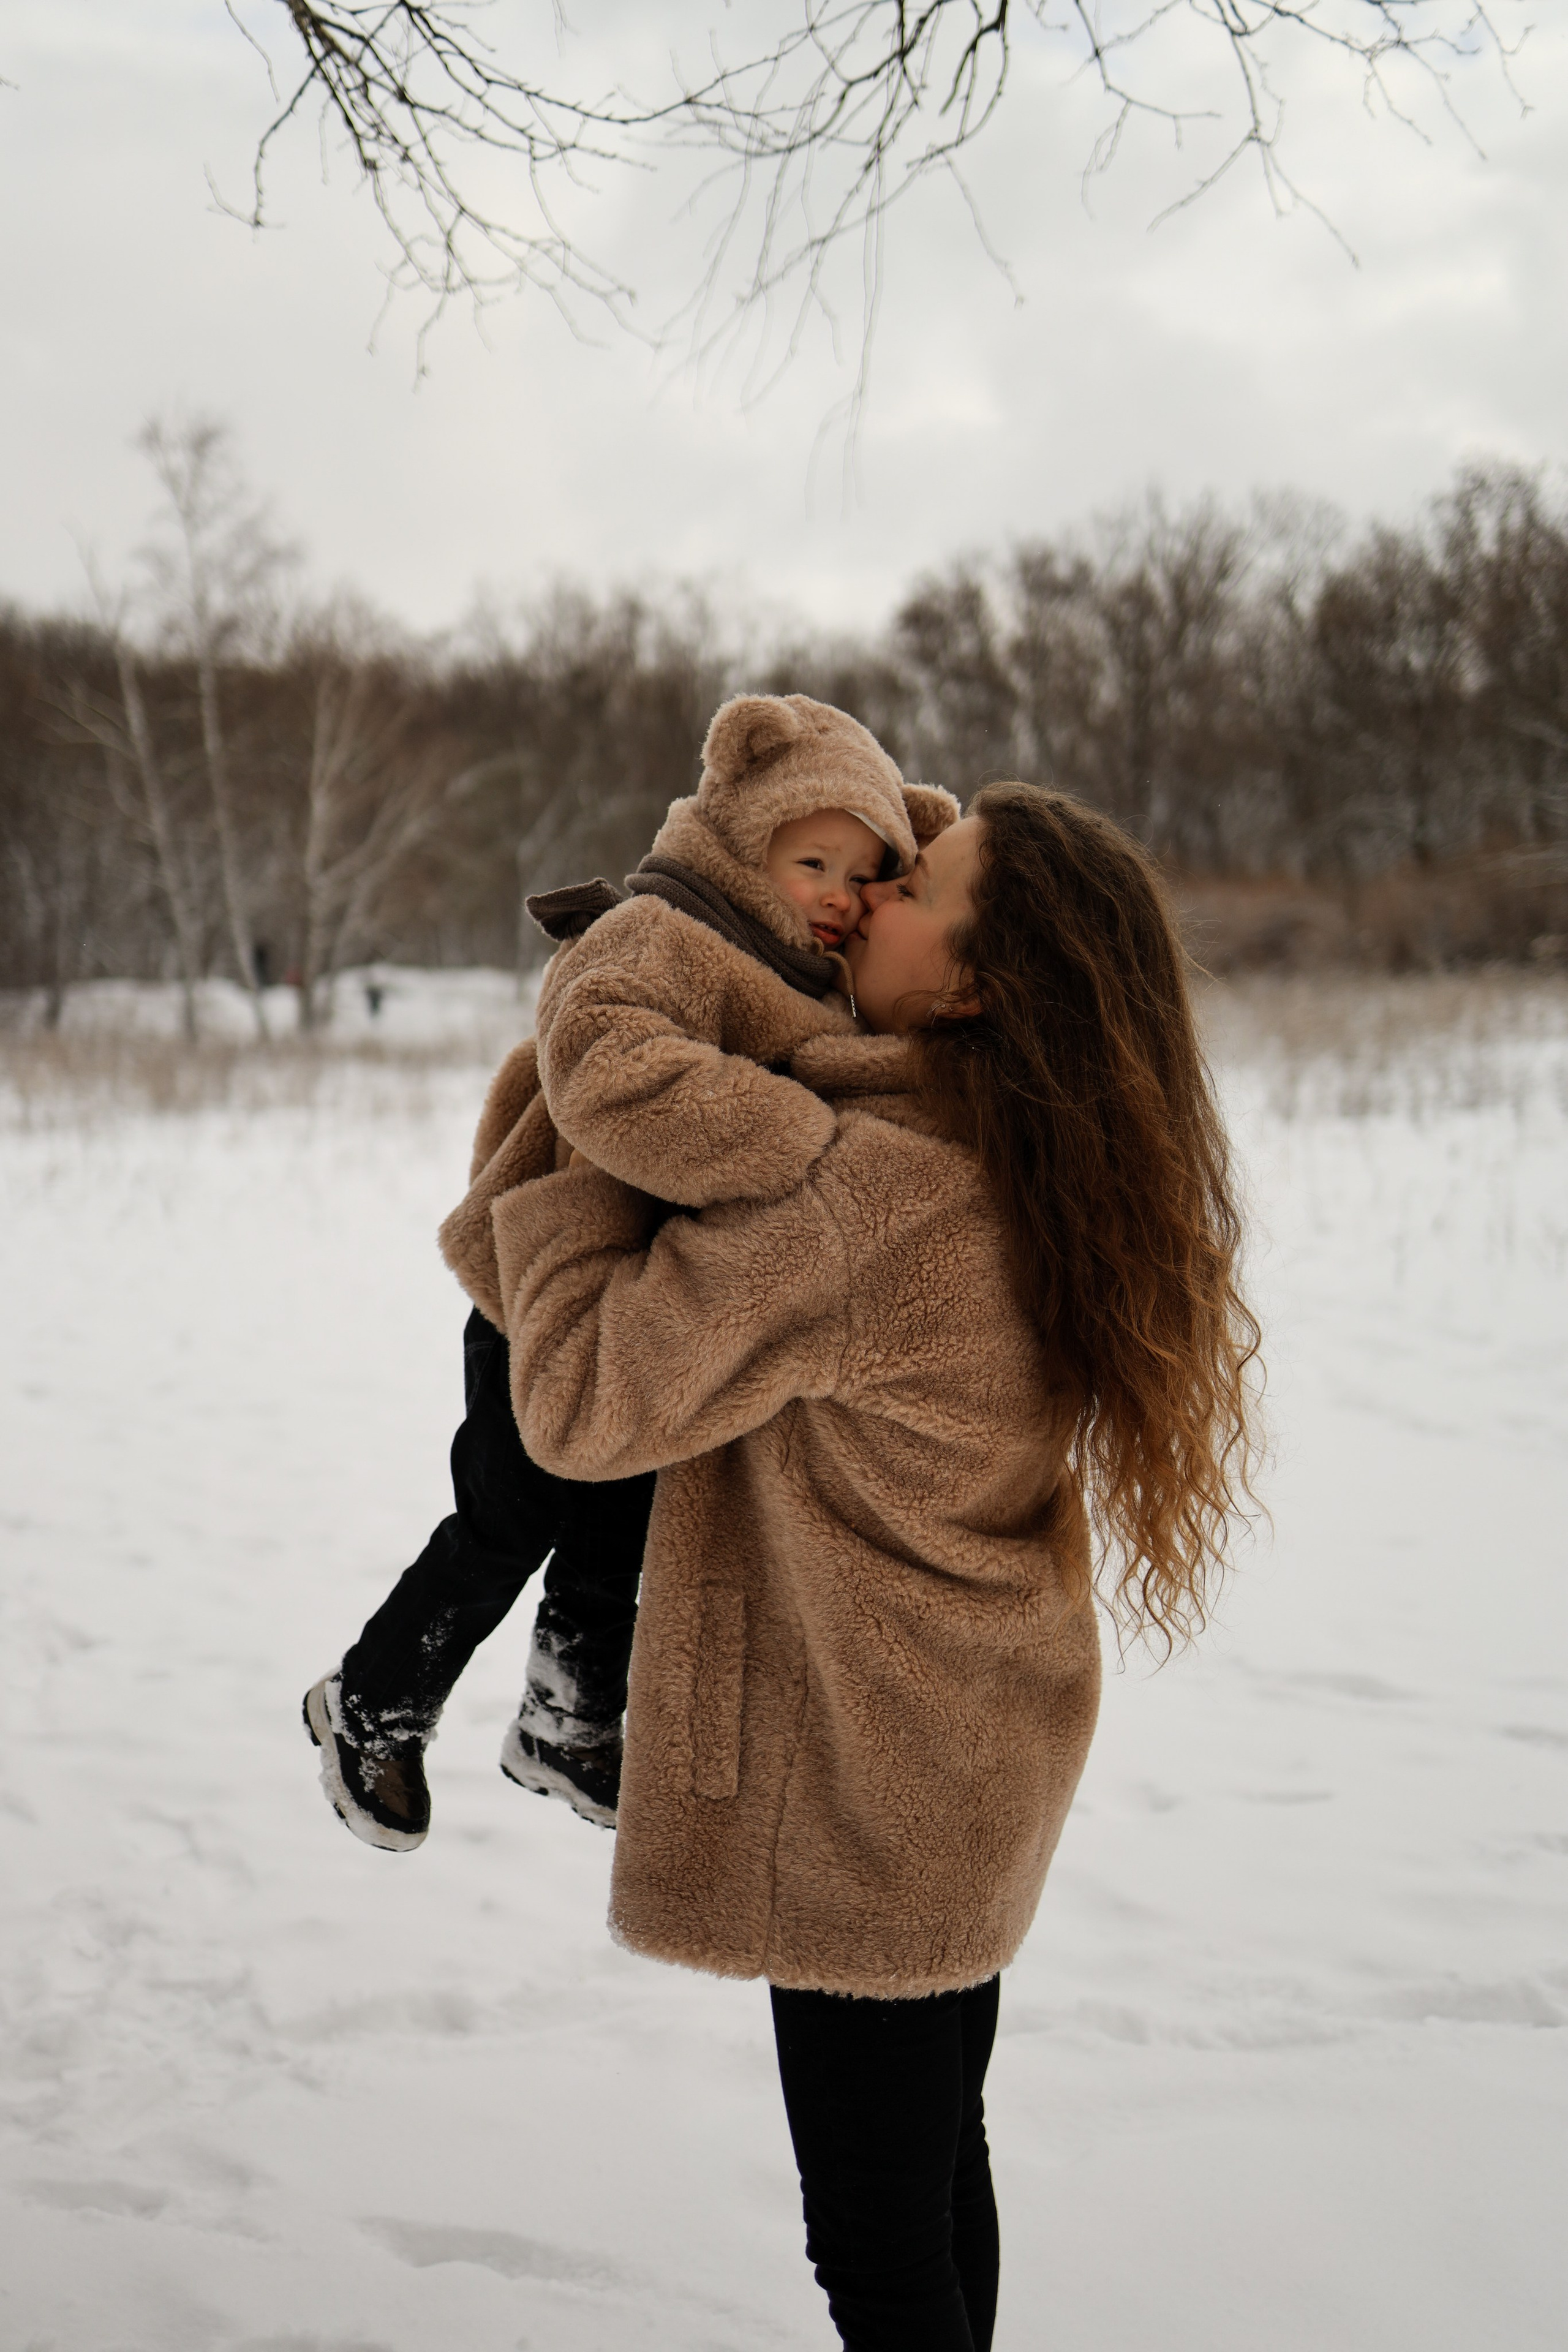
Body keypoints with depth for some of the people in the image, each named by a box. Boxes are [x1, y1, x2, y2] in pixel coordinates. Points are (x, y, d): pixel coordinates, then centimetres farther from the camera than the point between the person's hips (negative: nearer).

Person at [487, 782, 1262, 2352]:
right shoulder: (1043, 1173, -3)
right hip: (983, 1750, 9)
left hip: (863, 1782, -9)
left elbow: (581, 1400, -24)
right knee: (939, 2164, 25)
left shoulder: (852, 1196, -31)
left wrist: (580, 1164, -12)